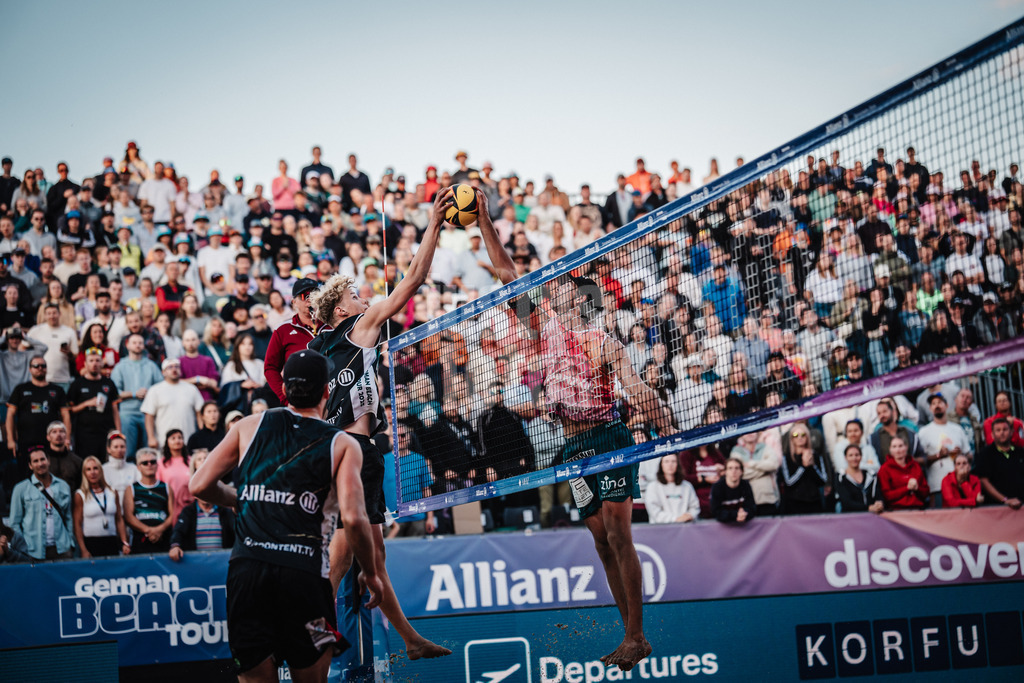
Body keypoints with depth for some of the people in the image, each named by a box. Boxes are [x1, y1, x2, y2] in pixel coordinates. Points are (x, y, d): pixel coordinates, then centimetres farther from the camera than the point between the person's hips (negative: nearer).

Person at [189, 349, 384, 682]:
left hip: (246, 568, 2)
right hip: (304, 573, -2)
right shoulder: (343, 445, 5)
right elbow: (353, 518, -7)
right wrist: (371, 574, 7)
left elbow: (199, 486, 8)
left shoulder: (249, 426, 12)